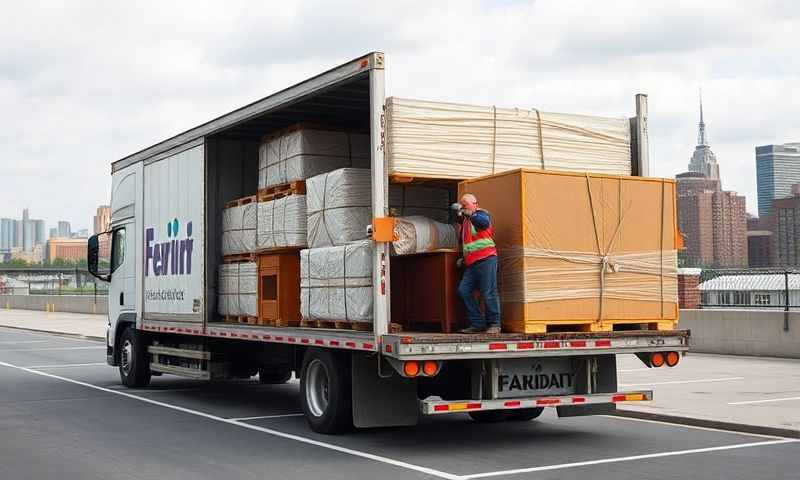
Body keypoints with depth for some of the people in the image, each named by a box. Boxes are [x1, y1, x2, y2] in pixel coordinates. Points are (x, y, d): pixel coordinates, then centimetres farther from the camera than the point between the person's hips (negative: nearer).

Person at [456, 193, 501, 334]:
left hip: (486, 259, -8)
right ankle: (477, 324, 2)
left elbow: (484, 222, -27)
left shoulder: (481, 214, -1)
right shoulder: (465, 221, 23)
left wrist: (467, 213, -37)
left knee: (488, 293, -9)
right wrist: (463, 257, 21)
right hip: (471, 263, 8)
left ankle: (494, 324, 1)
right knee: (463, 290, -2)